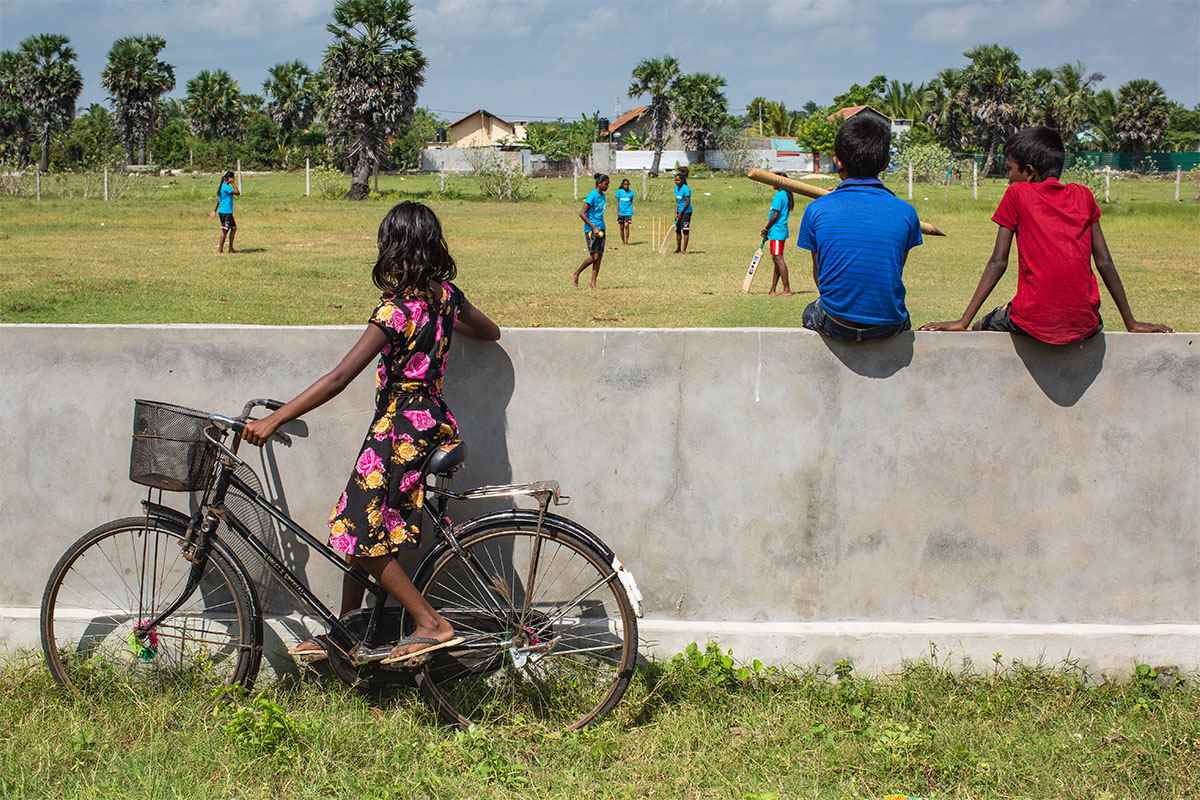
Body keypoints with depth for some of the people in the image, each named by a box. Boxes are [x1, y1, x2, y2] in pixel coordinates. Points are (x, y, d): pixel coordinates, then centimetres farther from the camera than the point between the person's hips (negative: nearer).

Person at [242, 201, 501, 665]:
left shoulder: (395, 310, -22)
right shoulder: (445, 294, 1)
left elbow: (339, 378, -26)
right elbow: (491, 333, 20)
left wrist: (273, 421, -23)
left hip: (399, 429, -9)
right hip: (431, 420, 9)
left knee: (361, 533, 0)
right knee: (363, 530, 15)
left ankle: (431, 624, 1)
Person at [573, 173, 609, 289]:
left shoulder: (602, 196, 11)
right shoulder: (592, 196, -14)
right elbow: (582, 214, -18)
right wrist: (593, 227, -20)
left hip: (600, 229, 8)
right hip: (591, 229, -8)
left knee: (600, 256, 2)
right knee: (594, 256, -10)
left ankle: (593, 284, 5)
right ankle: (576, 275, 8)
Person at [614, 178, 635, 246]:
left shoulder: (631, 192, 3)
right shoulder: (619, 192, 3)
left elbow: (631, 202, 8)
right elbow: (617, 202, 5)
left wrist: (631, 211, 2)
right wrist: (617, 212, -1)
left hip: (628, 212, -1)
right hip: (621, 212, 1)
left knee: (626, 226, -12)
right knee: (621, 227, 5)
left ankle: (627, 241, -8)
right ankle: (623, 241, 17)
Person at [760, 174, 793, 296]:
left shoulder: (779, 196, -14)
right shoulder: (785, 195, 16)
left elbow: (775, 215, -18)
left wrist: (766, 229, -7)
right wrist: (768, 231, 17)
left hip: (777, 231, -11)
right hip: (779, 232, 11)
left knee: (778, 259, -10)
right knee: (777, 260, 13)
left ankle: (787, 289, -12)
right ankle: (773, 290, 18)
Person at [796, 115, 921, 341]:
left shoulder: (817, 210, -6)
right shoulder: (905, 212, -5)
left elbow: (818, 277, 5)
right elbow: (896, 274, 7)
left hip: (836, 326, -1)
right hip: (887, 327, 1)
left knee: (811, 312, 34)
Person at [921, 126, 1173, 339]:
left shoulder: (1016, 195, 4)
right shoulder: (1083, 196, 12)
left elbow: (998, 263, 1)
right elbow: (1104, 263, 11)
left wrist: (963, 322, 3)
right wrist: (1131, 324, 16)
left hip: (1034, 322, -3)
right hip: (1083, 324, 3)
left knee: (983, 329, 26)